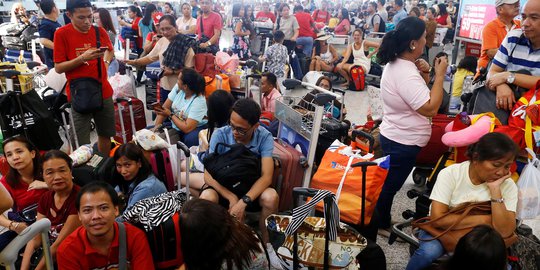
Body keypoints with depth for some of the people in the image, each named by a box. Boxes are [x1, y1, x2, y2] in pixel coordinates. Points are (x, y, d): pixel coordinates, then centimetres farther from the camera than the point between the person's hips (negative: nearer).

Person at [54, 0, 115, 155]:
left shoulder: (99, 31, 2)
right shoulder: (61, 34, -8)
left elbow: (110, 50, 24)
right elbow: (58, 68, -9)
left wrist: (106, 63, 6)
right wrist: (82, 58, -20)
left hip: (103, 91, 4)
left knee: (105, 135, 13)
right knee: (82, 143, -5)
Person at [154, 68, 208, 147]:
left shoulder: (198, 101, -25)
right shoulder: (178, 88, -7)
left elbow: (187, 128, -28)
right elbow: (164, 107, -3)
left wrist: (170, 115, -17)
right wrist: (157, 125, -16)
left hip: (195, 129, -6)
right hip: (175, 127, 6)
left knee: (190, 139, -39)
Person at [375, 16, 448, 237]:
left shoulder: (396, 65, 5)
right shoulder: (406, 74, -28)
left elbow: (416, 93, 15)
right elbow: (430, 108, -29)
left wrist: (424, 74, -3)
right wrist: (440, 75, -21)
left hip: (394, 136, 10)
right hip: (404, 142, -10)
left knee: (388, 184, 21)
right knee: (390, 186, 8)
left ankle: (382, 221, 36)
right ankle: (380, 225, 26)